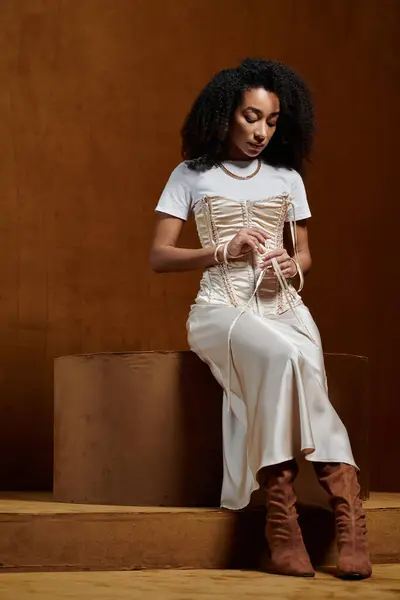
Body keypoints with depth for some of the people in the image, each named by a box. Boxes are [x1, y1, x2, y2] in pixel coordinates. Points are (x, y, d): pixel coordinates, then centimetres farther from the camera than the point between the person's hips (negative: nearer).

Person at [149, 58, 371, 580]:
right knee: (286, 356, -36)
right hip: (223, 308, -3)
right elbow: (159, 257, 1)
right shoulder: (192, 176, 6)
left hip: (282, 306, 3)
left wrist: (293, 267, -4)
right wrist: (224, 251, -13)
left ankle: (283, 513, -35)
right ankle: (345, 501, -32)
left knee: (283, 368, -34)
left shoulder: (287, 178, 15)